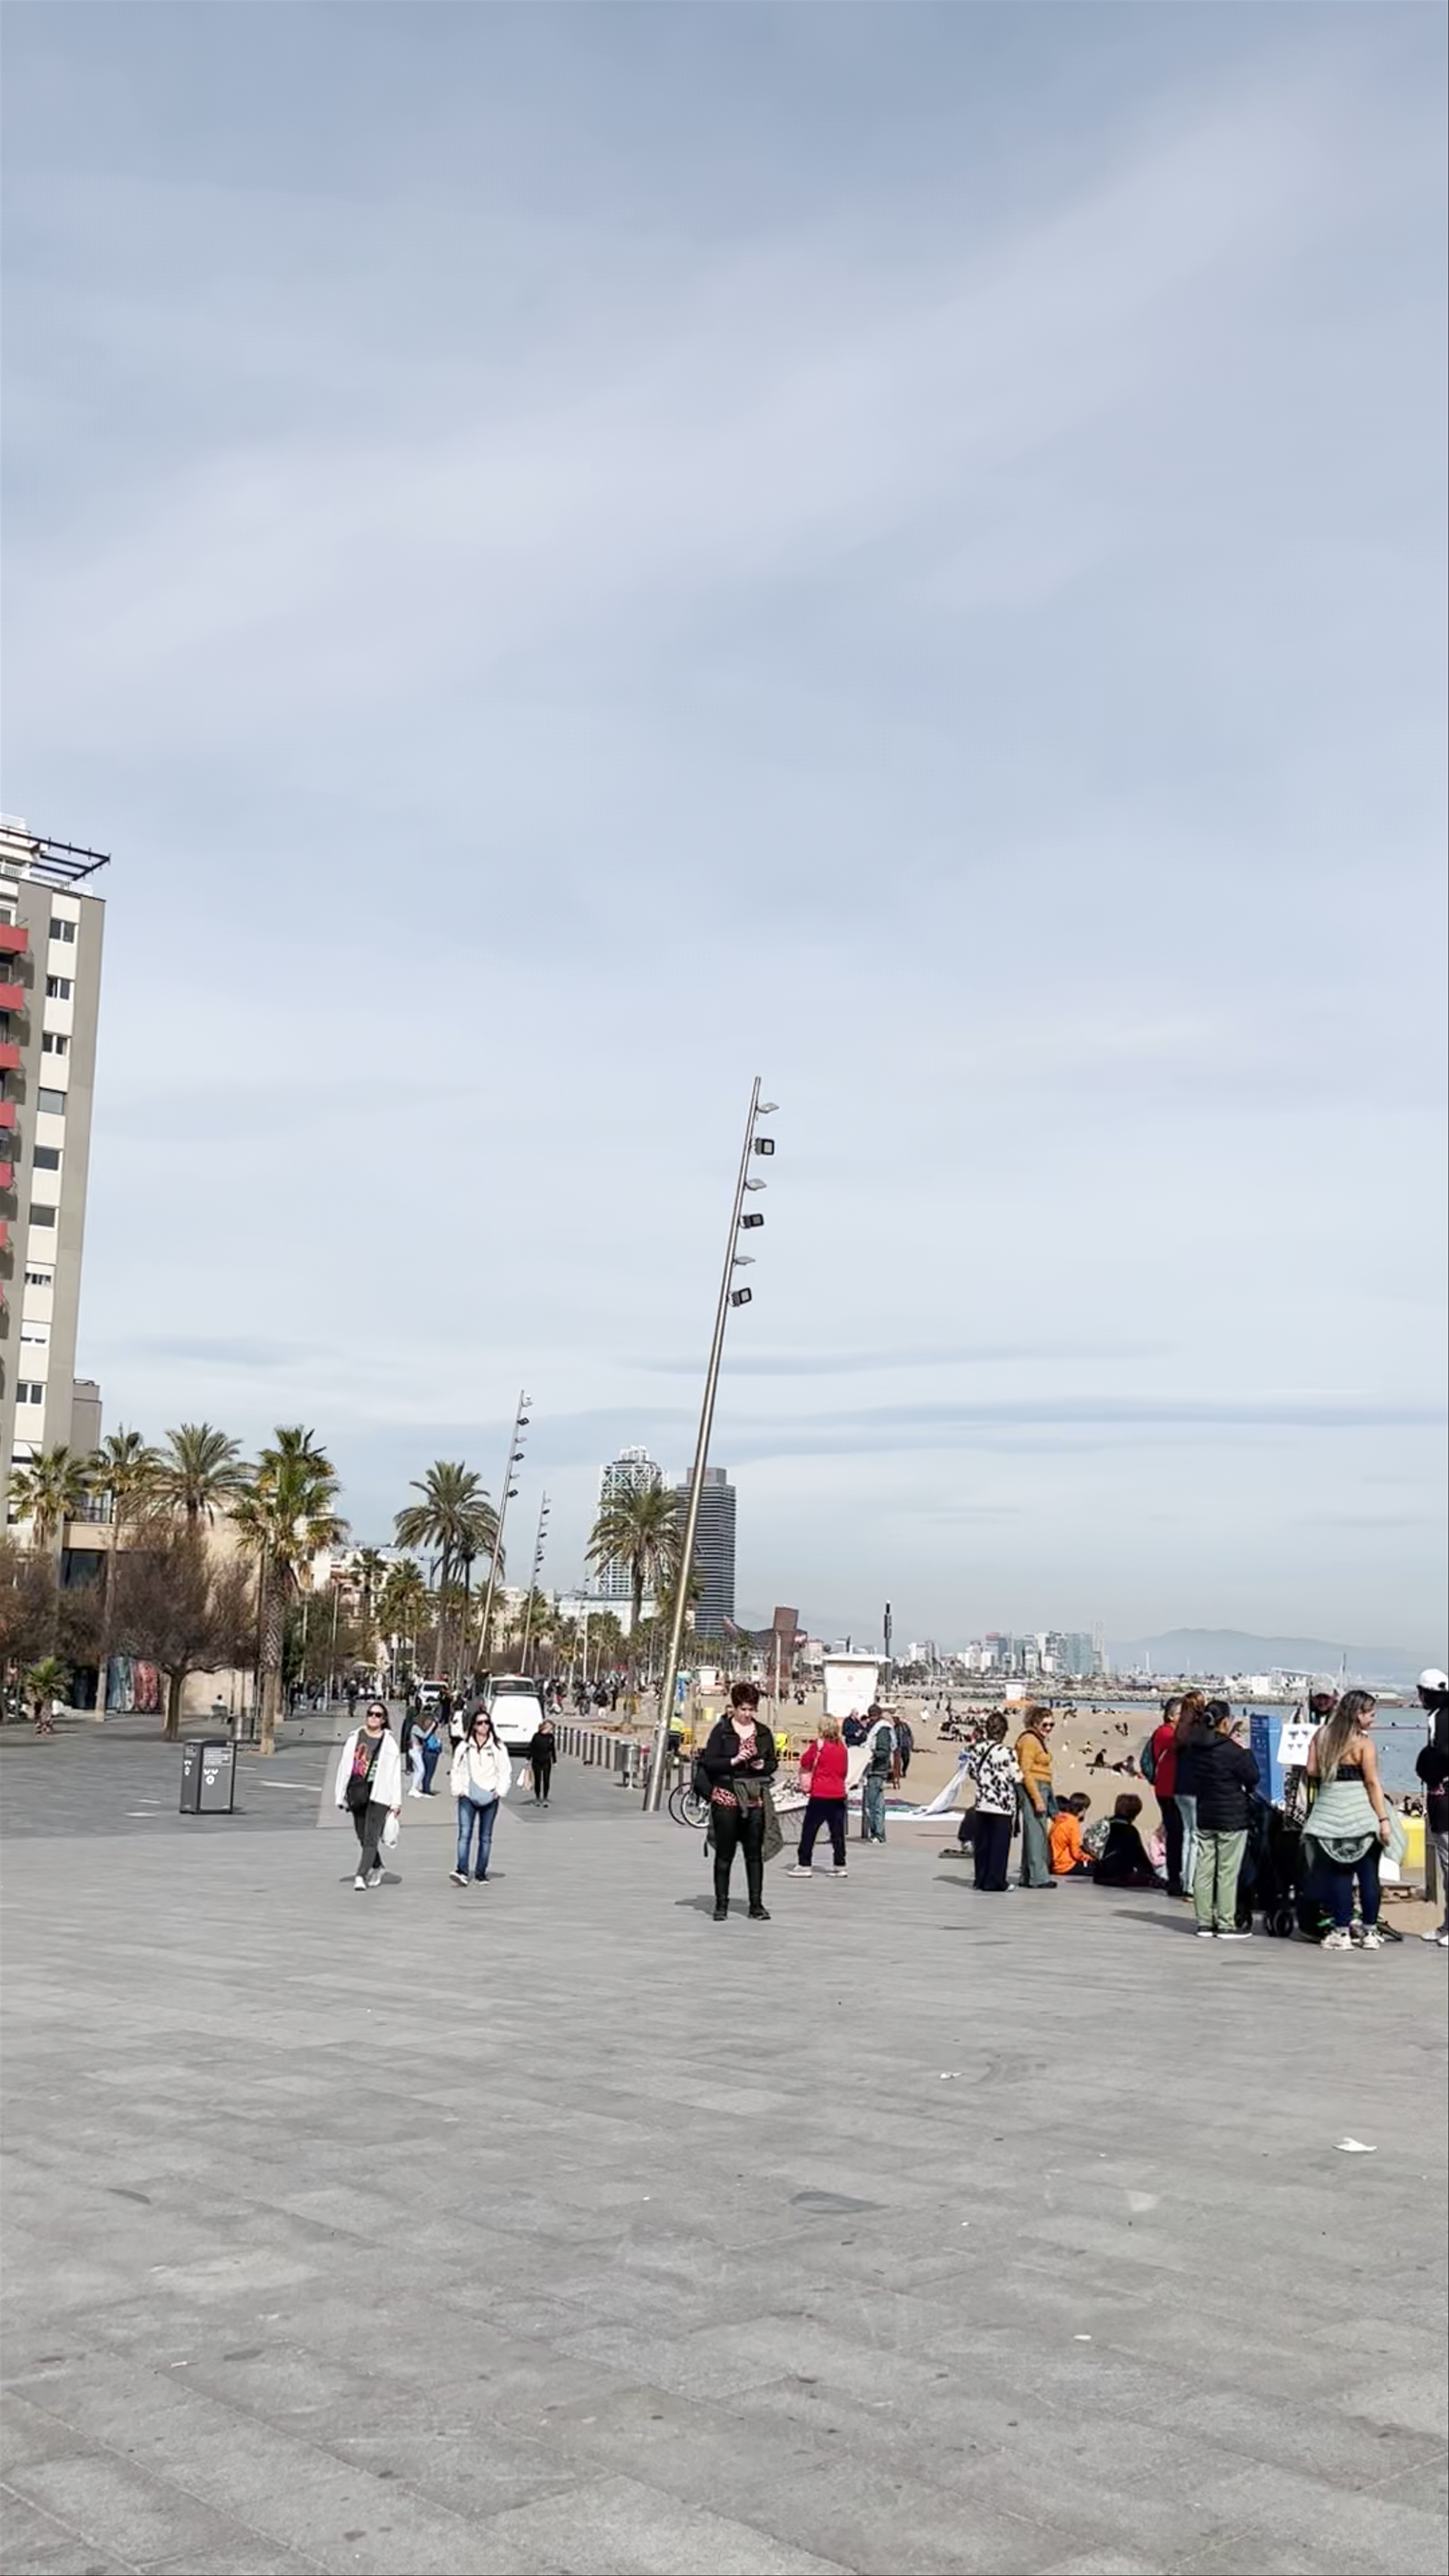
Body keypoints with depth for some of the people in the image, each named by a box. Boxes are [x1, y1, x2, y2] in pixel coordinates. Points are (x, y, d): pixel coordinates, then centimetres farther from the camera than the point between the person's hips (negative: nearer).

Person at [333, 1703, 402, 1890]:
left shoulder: (389, 1743, 0)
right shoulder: (355, 1738, 9)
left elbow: (395, 1773, -2)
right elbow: (345, 1766, 11)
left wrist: (397, 1802, -6)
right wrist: (341, 1796, 9)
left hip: (379, 1794, -4)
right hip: (357, 1792, 4)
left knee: (371, 1838, -11)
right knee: (363, 1838, 13)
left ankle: (361, 1875, -16)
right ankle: (377, 1868, 33)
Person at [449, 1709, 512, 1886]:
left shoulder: (498, 1748, 3)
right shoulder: (464, 1747, 6)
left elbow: (506, 1772, 5)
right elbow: (456, 1770, 8)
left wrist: (500, 1791, -4)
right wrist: (458, 1790, -3)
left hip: (490, 1798, 1)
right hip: (468, 1797, -1)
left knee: (486, 1837, 7)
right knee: (465, 1835, -13)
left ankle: (481, 1871, 15)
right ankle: (462, 1871, -21)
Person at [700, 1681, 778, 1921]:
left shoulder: (764, 1733, 10)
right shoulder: (721, 1730, -1)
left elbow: (773, 1762, 15)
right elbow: (709, 1762, -6)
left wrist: (763, 1766, -6)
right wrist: (733, 1762, -18)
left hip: (755, 1799, 3)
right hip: (727, 1798, -3)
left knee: (755, 1854, 3)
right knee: (725, 1854, 3)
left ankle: (756, 1905, 8)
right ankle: (721, 1905, 10)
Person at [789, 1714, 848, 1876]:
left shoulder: (819, 1744, -9)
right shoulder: (842, 1747, 5)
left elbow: (805, 1762, -1)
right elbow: (845, 1771, 13)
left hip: (820, 1795, -5)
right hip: (839, 1794, 5)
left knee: (809, 1830, 3)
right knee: (838, 1832, 9)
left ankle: (804, 1865, 4)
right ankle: (840, 1866, 9)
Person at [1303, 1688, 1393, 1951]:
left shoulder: (1322, 1736, 5)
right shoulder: (1364, 1742, -8)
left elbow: (1311, 1771, 2)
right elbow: (1372, 1783, -11)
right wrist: (1384, 1818, -10)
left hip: (1330, 1808, 4)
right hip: (1360, 1812, -4)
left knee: (1339, 1872, 9)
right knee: (1368, 1873, 6)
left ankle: (1342, 1932, 7)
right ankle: (1371, 1933, 9)